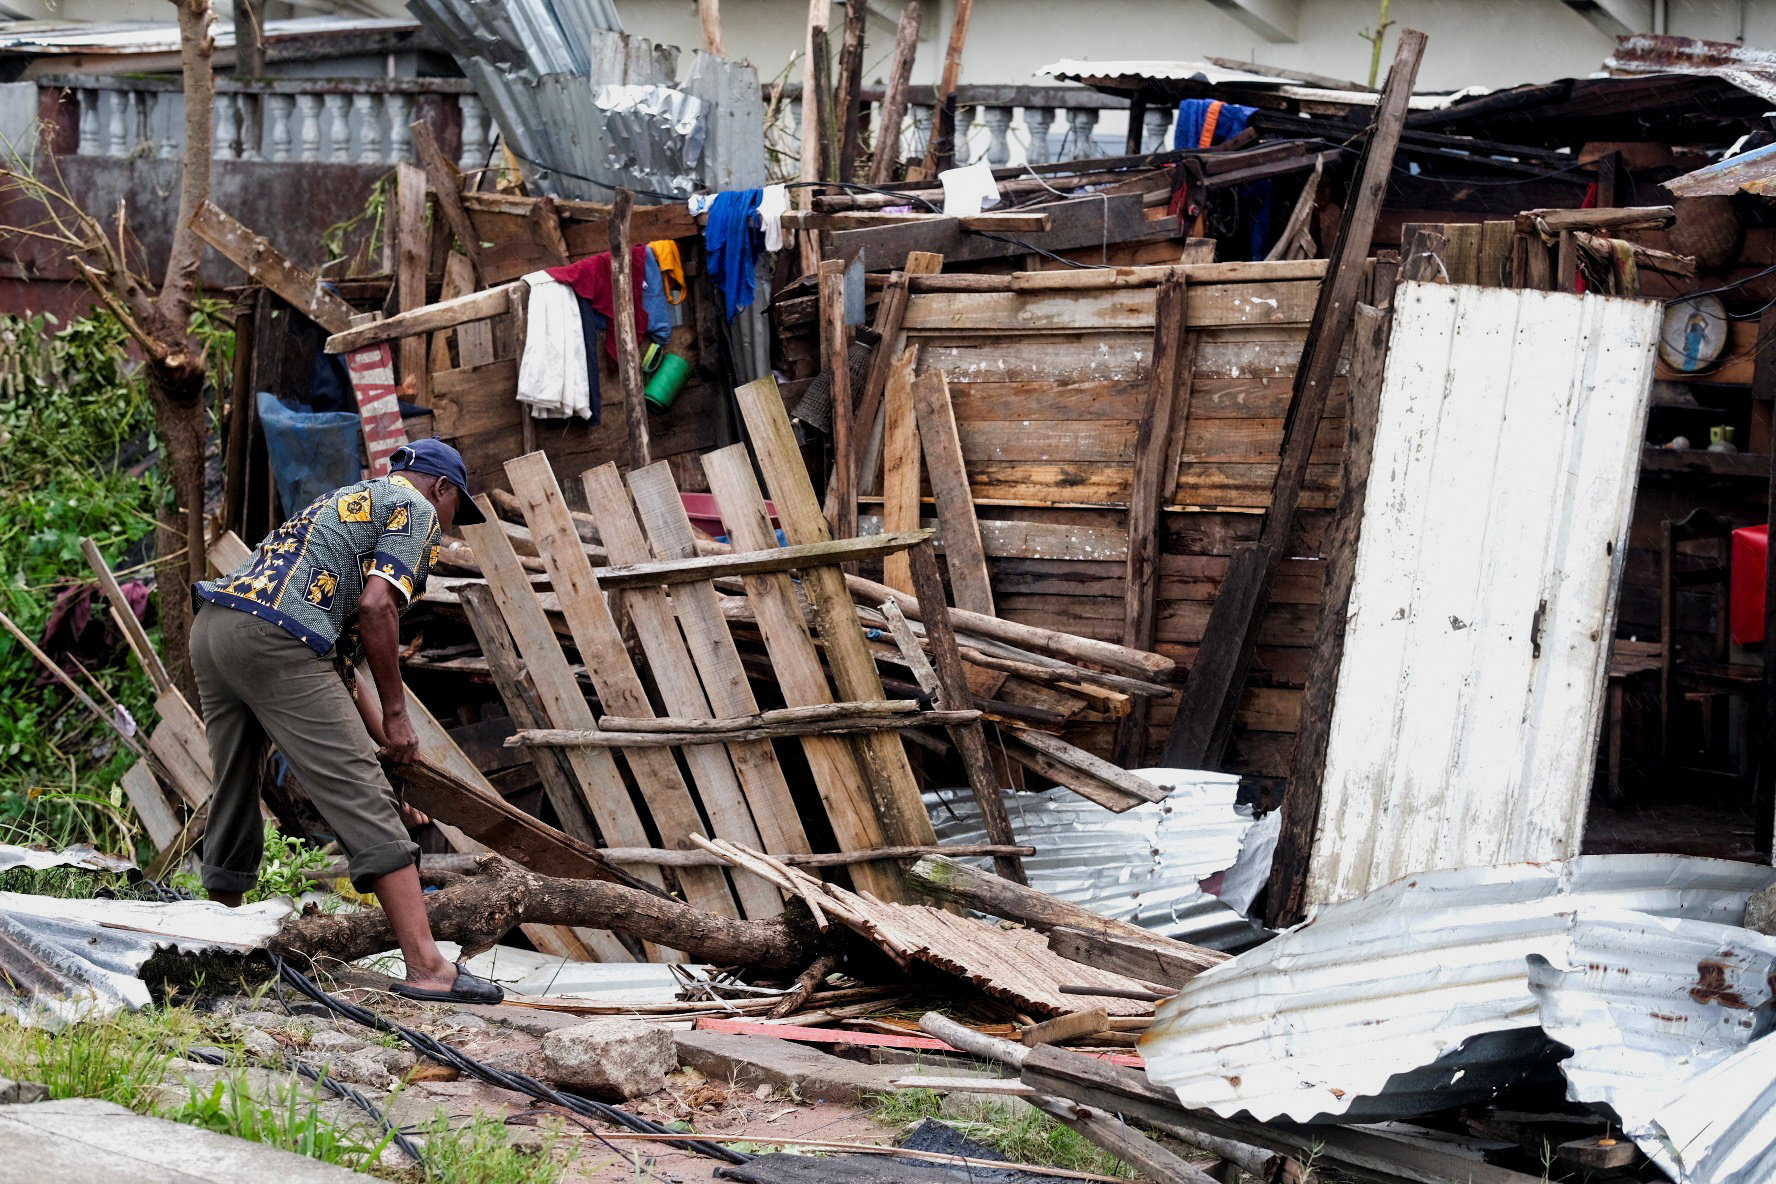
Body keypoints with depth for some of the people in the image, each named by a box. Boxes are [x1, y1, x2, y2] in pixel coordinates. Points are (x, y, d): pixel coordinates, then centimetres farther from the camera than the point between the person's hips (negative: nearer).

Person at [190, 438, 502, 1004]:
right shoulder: (416, 509, 10)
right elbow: (376, 606, -8)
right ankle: (425, 965, -13)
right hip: (274, 640, -9)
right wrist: (395, 715, -2)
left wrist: (380, 734, 33)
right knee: (363, 801, -9)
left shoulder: (348, 501, 35)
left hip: (210, 627, 9)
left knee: (233, 795, 20)